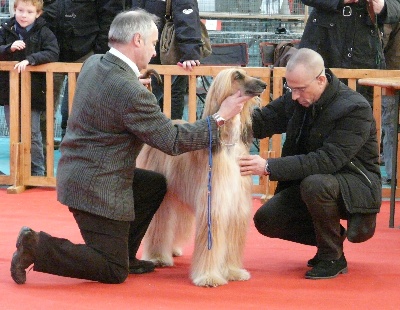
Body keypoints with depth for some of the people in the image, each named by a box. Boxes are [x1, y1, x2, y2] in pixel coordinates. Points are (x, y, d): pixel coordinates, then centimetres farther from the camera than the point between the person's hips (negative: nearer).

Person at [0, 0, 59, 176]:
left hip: (34, 92, -4)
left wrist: (30, 59, -30)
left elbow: (52, 54, -18)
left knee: (32, 134, 3)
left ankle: (37, 173, 14)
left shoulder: (44, 33, -6)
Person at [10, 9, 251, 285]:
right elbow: (172, 140, -18)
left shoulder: (92, 63, 0)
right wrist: (220, 117, -12)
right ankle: (37, 247, -7)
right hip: (97, 188, -9)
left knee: (156, 185, 24)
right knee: (114, 273, 1)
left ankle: (124, 255, 24)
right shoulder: (131, 93, -26)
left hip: (78, 172, 10)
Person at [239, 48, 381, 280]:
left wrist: (269, 167, -37)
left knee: (315, 184, -36)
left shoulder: (355, 109, -25)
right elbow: (261, 122, 4)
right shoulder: (296, 99, -4)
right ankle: (330, 236, 15)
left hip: (356, 185, -7)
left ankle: (333, 258, -14)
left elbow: (328, 160, -33)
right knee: (265, 220, -8)